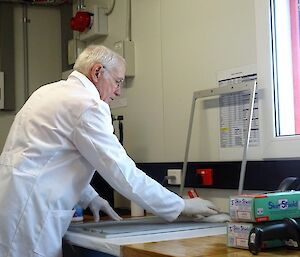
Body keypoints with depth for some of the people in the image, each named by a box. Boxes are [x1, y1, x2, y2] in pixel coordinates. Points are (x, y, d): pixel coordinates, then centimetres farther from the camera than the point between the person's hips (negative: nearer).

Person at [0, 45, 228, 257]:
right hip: (27, 212, -10)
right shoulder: (88, 105, -14)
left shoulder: (51, 92, 14)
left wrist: (90, 197, 18)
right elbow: (124, 173, -16)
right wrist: (182, 206, -8)